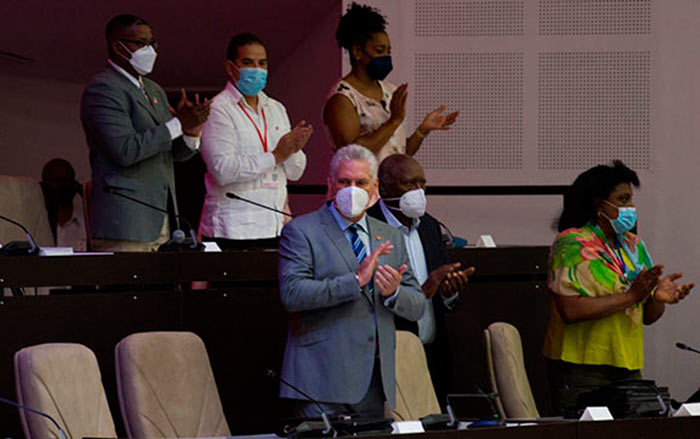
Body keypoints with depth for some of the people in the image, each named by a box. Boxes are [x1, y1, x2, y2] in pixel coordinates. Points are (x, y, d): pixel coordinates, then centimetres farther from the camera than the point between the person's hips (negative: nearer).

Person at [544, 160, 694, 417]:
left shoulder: (634, 246, 14)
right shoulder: (572, 244, -8)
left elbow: (647, 316, 17)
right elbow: (570, 310, -21)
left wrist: (658, 298, -7)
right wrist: (630, 296, -20)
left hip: (628, 367, 7)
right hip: (581, 368, -7)